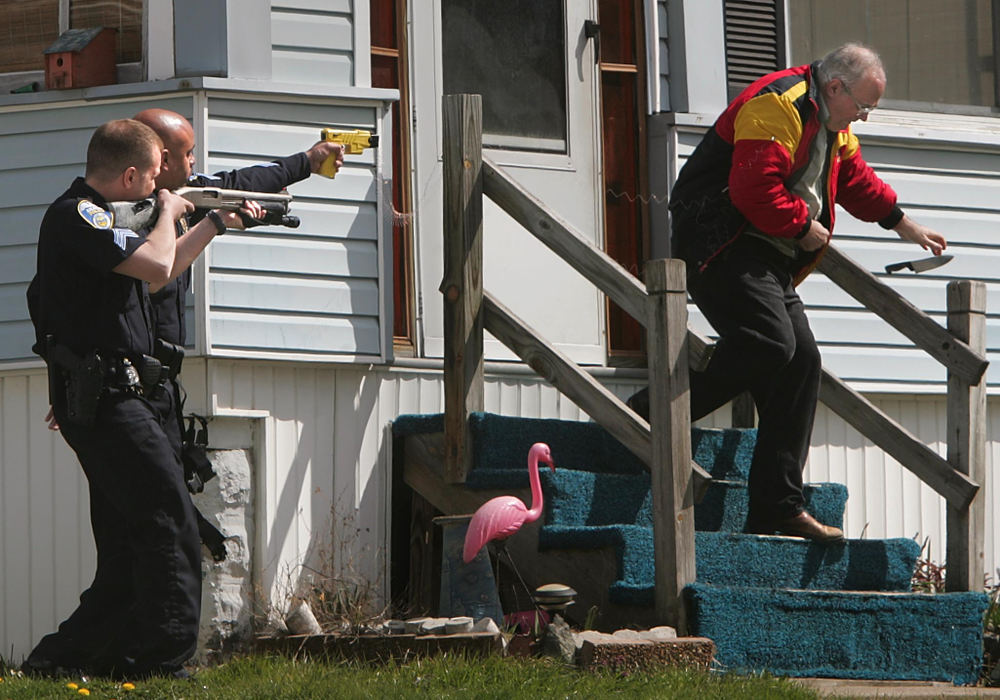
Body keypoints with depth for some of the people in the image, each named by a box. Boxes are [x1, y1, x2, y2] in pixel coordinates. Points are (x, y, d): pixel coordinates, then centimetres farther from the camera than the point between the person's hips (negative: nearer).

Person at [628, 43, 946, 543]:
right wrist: (804, 226, -12)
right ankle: (651, 413, -18)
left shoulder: (832, 124, 18)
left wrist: (900, 222, 42)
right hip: (723, 245, -10)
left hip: (770, 258, 10)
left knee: (802, 363, 0)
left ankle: (779, 508, 0)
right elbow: (756, 191, -25)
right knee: (768, 343, -27)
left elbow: (855, 177, 37)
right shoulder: (777, 107, -17)